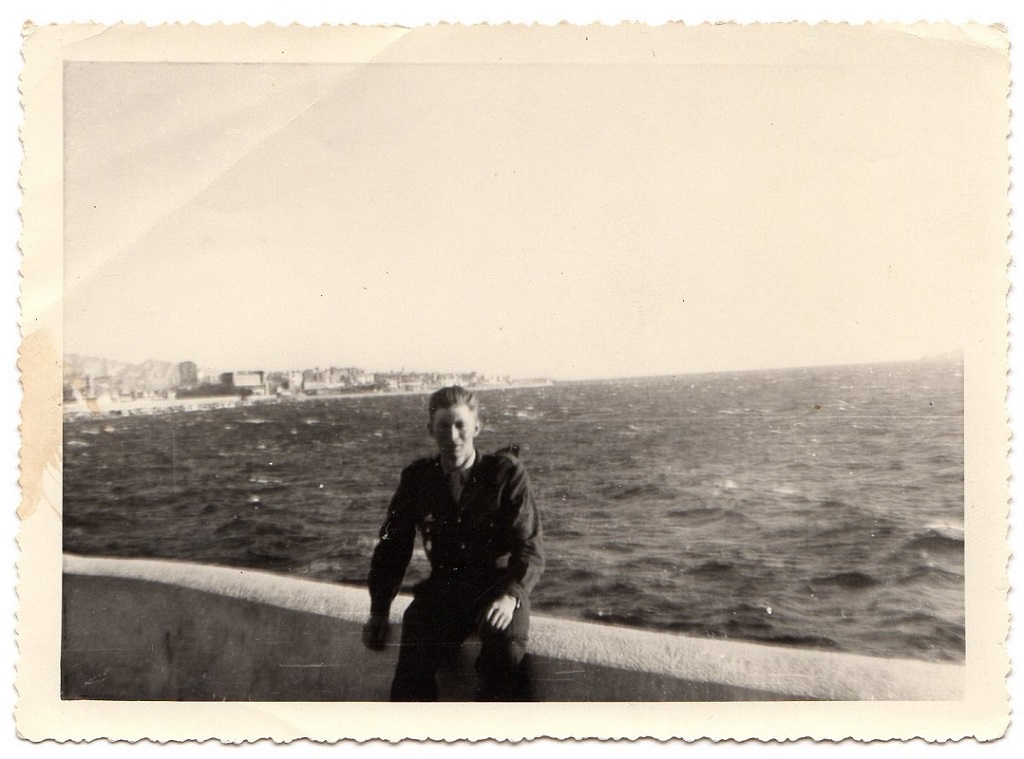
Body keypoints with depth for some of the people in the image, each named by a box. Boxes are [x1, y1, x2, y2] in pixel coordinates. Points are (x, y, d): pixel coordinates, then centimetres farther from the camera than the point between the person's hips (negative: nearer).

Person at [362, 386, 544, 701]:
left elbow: (529, 548, -5)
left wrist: (510, 596, -24)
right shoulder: (417, 477, 8)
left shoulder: (506, 471, -1)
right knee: (413, 662, -27)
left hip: (498, 583, -2)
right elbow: (392, 546, 15)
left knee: (505, 655, -33)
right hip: (443, 585, 2)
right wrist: (379, 611, 6)